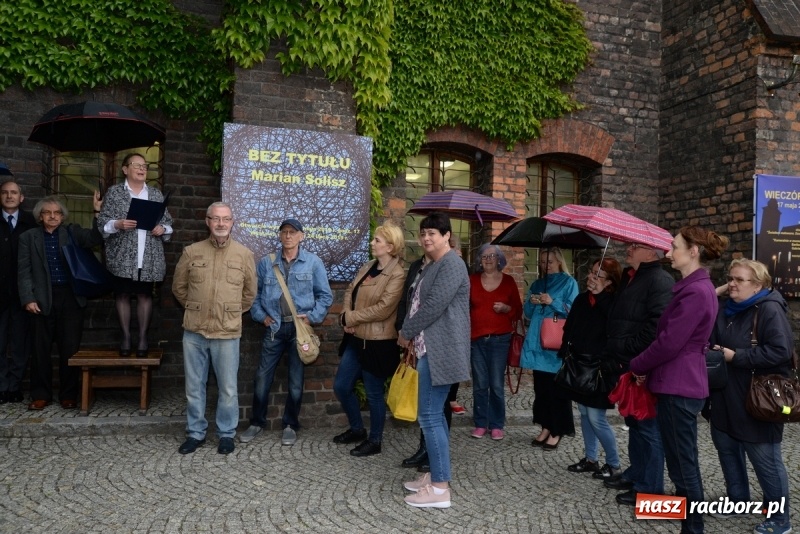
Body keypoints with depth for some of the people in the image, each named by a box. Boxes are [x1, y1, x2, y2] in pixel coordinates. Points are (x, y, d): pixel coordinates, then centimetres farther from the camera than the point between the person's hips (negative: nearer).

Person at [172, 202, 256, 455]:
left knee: (228, 388, 7)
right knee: (194, 386, 11)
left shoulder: (244, 254, 0)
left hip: (227, 333, -1)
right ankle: (195, 432, 26)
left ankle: (226, 434, 23)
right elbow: (179, 287, 14)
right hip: (194, 331, 1)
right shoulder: (191, 252, 1)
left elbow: (250, 292, 11)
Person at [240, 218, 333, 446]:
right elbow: (255, 293, 11)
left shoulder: (313, 262, -2)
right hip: (274, 327, 1)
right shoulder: (266, 262, 3)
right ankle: (257, 422, 23)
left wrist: (312, 317, -7)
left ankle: (290, 425, 23)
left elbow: (325, 295, 2)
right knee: (262, 378, 5)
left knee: (296, 380, 7)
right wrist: (260, 315, 0)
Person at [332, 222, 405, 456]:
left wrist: (349, 318, -13)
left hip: (377, 342, -8)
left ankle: (374, 441, 24)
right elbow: (350, 291, 11)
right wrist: (346, 316, -9)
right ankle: (357, 429, 35)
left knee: (374, 394, 6)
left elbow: (382, 309, -22)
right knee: (341, 386, 15)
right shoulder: (367, 267, 10)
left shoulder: (397, 274, -16)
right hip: (355, 339, 9)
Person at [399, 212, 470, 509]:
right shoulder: (431, 266, 18)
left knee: (429, 415, -8)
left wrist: (405, 333, -8)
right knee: (434, 414, 14)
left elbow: (433, 306, -20)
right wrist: (410, 335, 5)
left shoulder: (452, 264, -13)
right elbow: (418, 303, 20)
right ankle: (436, 475, 24)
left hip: (440, 351, -10)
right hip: (428, 348, 10)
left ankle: (440, 488, -1)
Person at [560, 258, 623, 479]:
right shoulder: (581, 299, 7)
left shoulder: (613, 304, -13)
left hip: (600, 369, -7)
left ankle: (613, 464, 15)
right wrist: (565, 352, 2)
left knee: (596, 418, -3)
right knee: (584, 414, 15)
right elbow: (569, 328, 14)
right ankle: (590, 458, 28)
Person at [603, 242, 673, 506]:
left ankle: (649, 487, 10)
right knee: (634, 422, 20)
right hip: (629, 364, 10)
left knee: (648, 425, -1)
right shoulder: (630, 278, 16)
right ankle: (636, 473, 34)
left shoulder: (660, 281, -15)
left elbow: (657, 325, -25)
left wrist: (629, 349, -19)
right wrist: (616, 350, 15)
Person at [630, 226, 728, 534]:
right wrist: (647, 368, 9)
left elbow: (668, 342, -20)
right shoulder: (697, 287, 13)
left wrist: (637, 366, -4)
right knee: (681, 459, 19)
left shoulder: (696, 292, -19)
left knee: (683, 462, 0)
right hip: (680, 382, 10)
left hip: (679, 386, -10)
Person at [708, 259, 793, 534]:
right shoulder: (725, 310, 11)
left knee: (765, 458, 1)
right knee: (727, 449, 17)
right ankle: (737, 500, 35)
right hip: (726, 399, 8)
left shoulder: (770, 309, -14)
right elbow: (713, 342, 22)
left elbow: (780, 351, -24)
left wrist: (736, 356, -21)